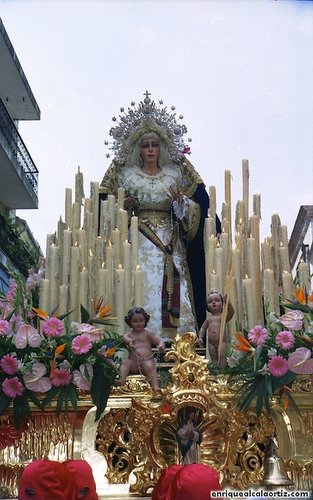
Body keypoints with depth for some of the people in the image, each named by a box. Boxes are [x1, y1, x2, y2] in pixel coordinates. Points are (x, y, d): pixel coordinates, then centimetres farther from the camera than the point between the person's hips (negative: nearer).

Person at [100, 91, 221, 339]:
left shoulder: (176, 173, 12)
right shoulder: (125, 174, 9)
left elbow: (199, 210, 10)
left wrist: (182, 202, -9)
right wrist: (123, 208, -10)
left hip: (170, 245, 1)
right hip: (139, 243, -1)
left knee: (173, 294, -7)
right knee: (142, 291, -11)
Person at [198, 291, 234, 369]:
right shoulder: (209, 319, 13)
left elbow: (231, 312, -18)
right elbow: (203, 328, 18)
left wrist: (228, 303, -31)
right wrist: (200, 337, 4)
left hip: (222, 342, -4)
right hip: (211, 343, 4)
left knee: (222, 356, -9)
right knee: (214, 358, 6)